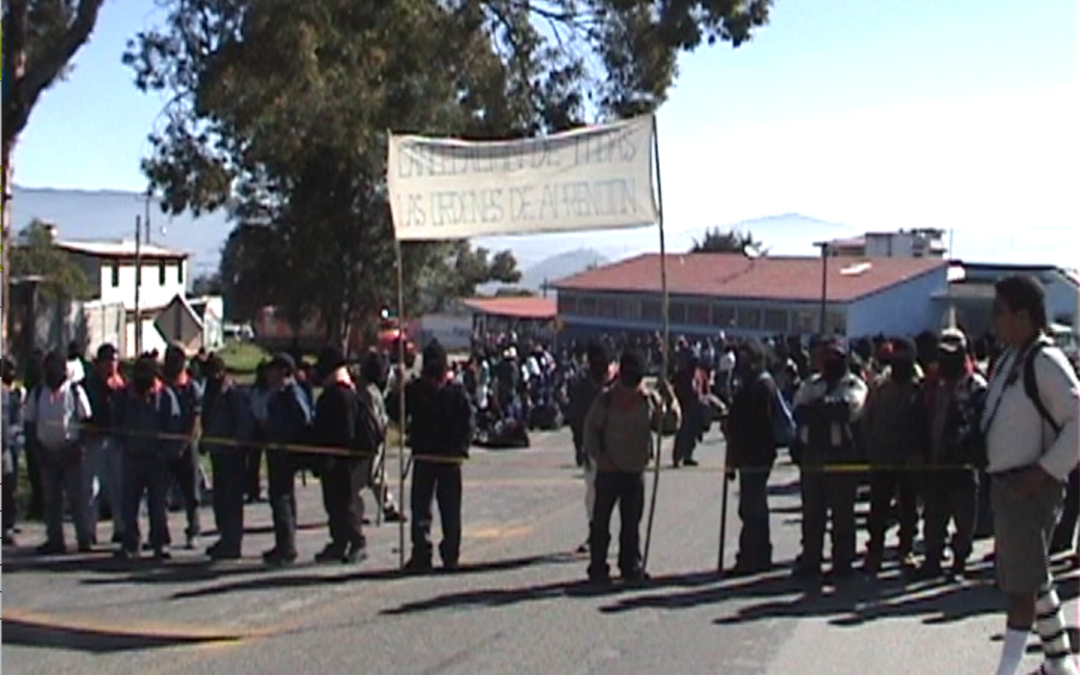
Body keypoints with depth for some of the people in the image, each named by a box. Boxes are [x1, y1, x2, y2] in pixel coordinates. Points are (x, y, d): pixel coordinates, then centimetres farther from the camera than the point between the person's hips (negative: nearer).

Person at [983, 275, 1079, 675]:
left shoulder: (1044, 360, -16)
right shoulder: (1010, 358, 12)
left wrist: (1044, 471, -21)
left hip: (1031, 487, -10)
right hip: (1005, 483, 10)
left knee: (1023, 583, -4)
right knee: (1032, 577, 19)